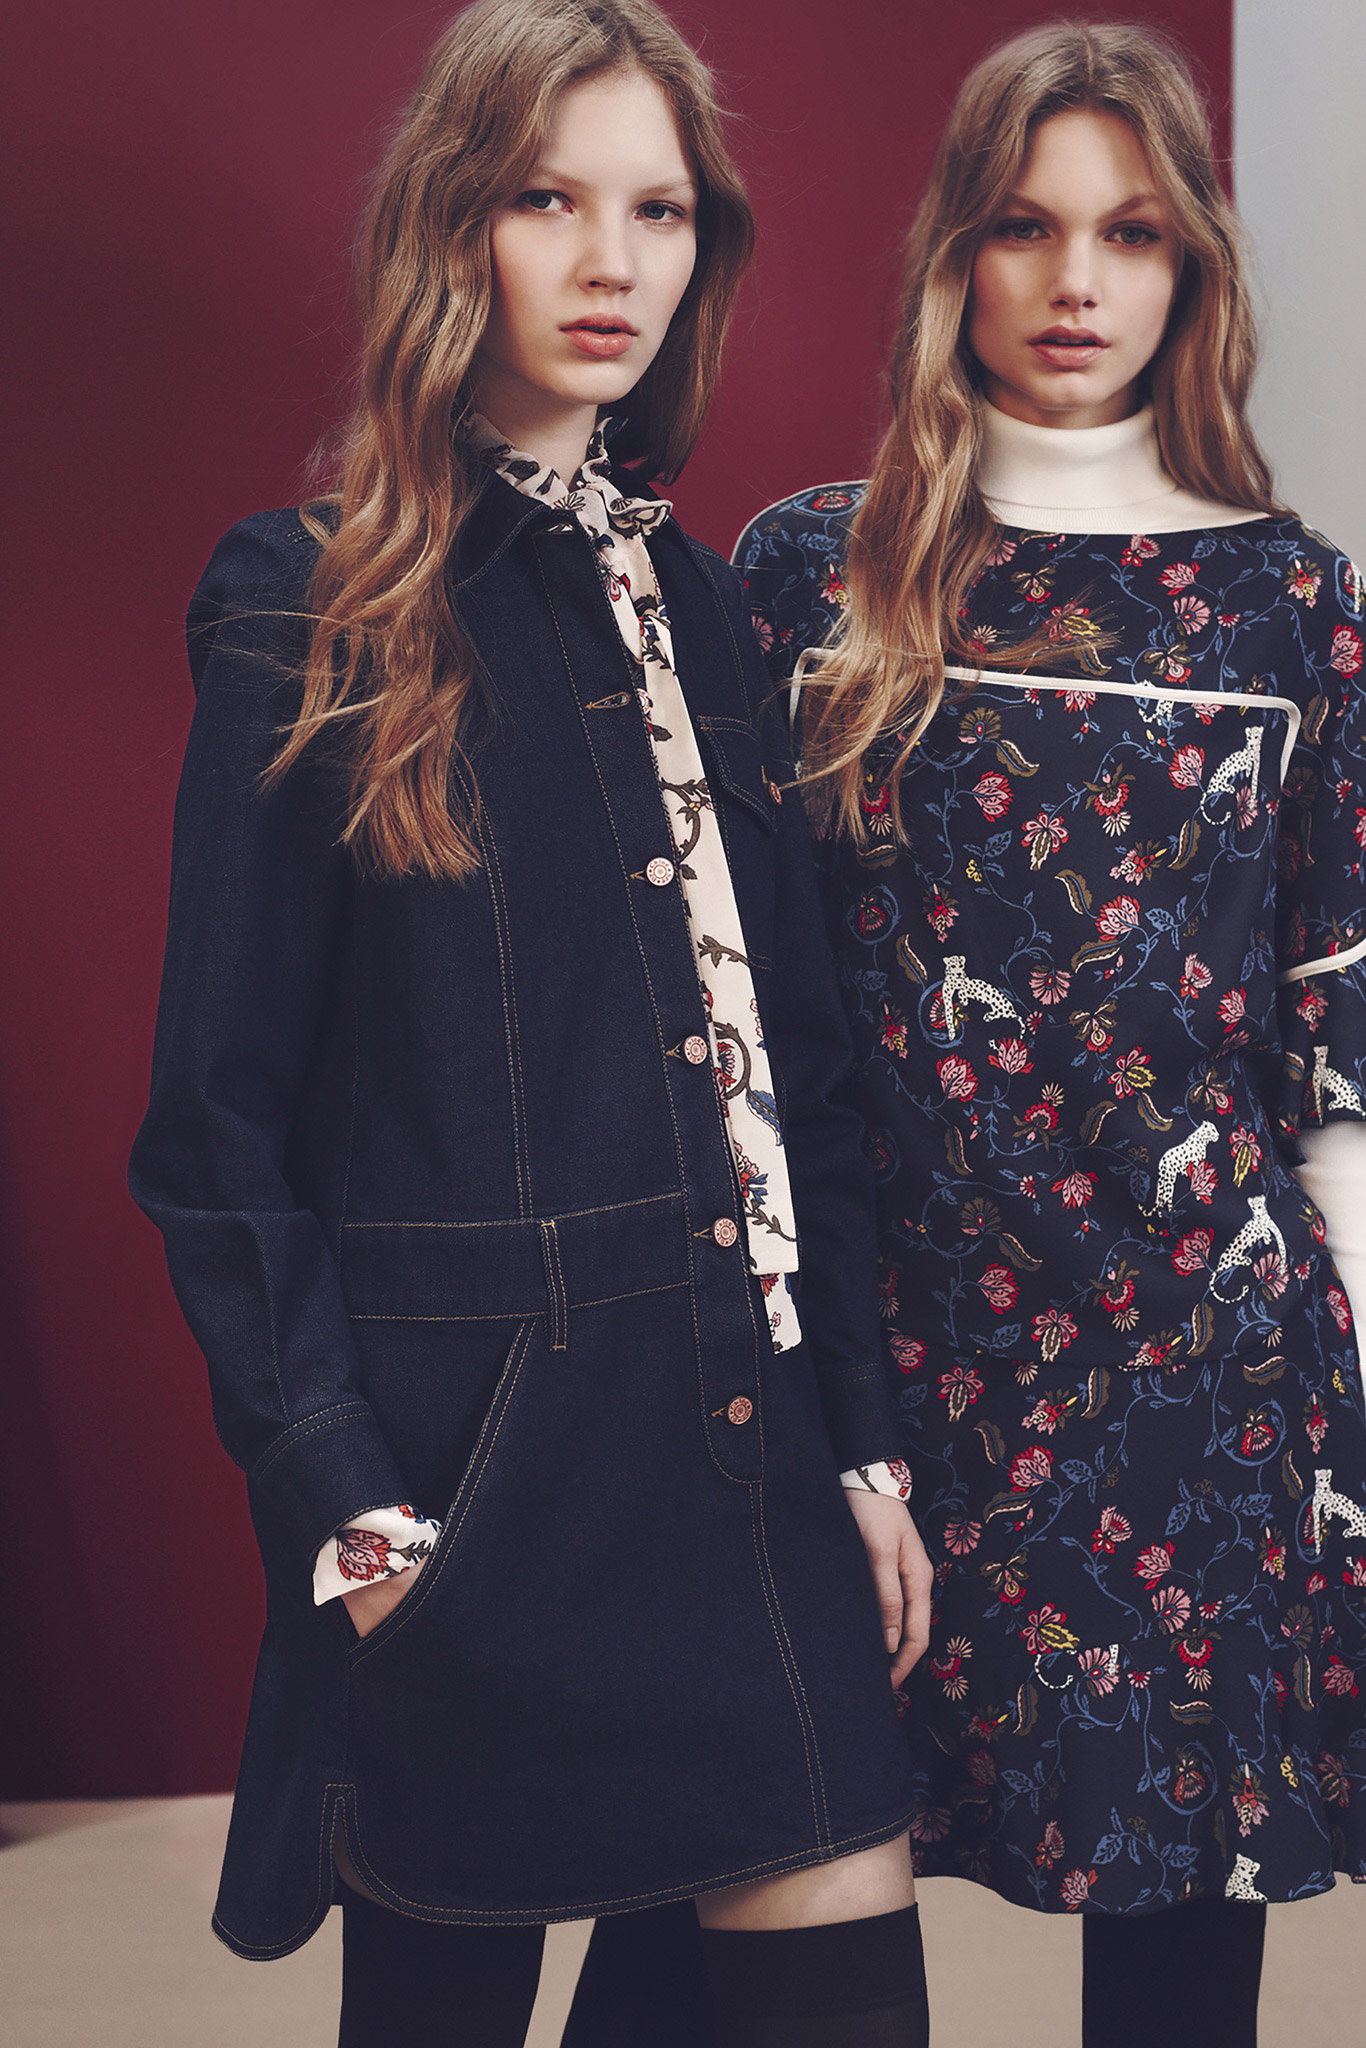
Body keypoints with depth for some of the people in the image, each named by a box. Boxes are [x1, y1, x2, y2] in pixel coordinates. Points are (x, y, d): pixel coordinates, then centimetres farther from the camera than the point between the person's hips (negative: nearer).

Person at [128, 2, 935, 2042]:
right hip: (470, 1467, -5)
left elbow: (793, 1064, 12)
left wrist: (864, 1438, 9)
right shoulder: (312, 613, -5)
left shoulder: (697, 608, 11)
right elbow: (222, 1122, -6)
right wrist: (341, 1493, -11)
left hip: (739, 1448, 5)